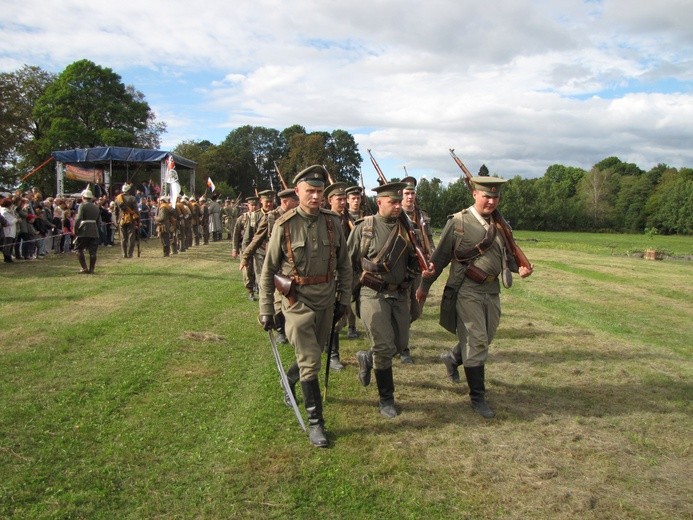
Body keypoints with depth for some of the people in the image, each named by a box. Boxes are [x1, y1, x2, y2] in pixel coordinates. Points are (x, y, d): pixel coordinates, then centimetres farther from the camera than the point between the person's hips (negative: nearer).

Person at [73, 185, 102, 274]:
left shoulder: (82, 206, -5)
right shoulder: (96, 207, 13)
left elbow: (78, 219, -15)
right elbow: (99, 221, 12)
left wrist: (75, 230, -7)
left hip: (84, 232, -5)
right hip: (94, 232, 5)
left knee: (79, 250, 7)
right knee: (92, 252, 5)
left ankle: (85, 268, 0)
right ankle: (91, 269, 6)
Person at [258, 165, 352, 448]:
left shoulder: (333, 222, -2)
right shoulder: (284, 225, -11)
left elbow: (344, 264, 8)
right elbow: (268, 270, -4)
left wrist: (344, 298, 7)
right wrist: (266, 310, -4)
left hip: (326, 301, 4)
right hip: (298, 302, -4)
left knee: (312, 355, 19)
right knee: (310, 362, -4)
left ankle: (289, 381, 50)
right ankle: (315, 422, 9)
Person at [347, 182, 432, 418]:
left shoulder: (407, 228, 5)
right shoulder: (364, 228, -5)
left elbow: (415, 261, 15)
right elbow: (349, 263, 1)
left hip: (400, 295, 5)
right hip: (373, 294, -5)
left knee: (400, 343, 9)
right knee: (385, 347, -7)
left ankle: (367, 358, 40)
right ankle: (386, 399, 11)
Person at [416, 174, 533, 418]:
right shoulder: (458, 222, -9)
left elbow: (508, 255, 16)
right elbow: (439, 258, -3)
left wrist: (520, 268, -6)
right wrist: (424, 286, 2)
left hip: (492, 290, 6)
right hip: (467, 290, -6)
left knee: (483, 340, 15)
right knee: (476, 342, -5)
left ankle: (452, 358, 44)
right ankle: (478, 397, 9)